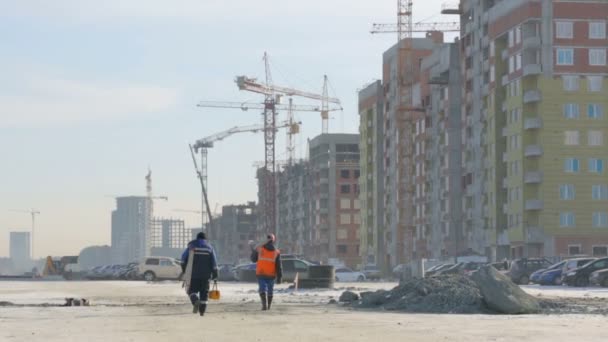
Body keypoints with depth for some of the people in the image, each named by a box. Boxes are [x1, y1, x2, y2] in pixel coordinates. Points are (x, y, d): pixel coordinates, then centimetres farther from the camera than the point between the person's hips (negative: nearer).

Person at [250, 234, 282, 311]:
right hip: (271, 275, 1)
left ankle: (264, 304, -23)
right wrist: (279, 277, 0)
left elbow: (253, 259, 11)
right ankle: (268, 306, 25)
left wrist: (253, 251, 26)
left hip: (261, 274, -1)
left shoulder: (259, 249, -2)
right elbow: (278, 266, -3)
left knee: (263, 289, -3)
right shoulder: (276, 252, -2)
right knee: (270, 291, 16)